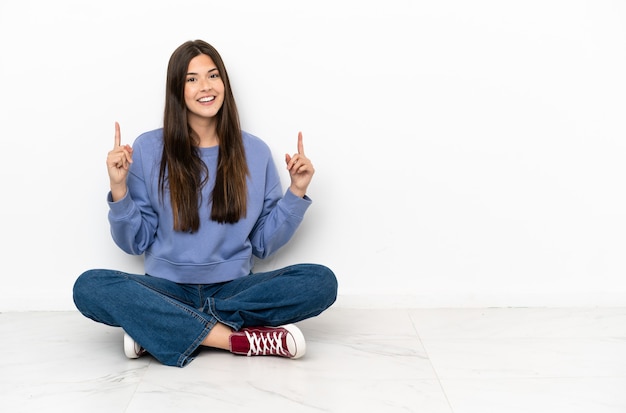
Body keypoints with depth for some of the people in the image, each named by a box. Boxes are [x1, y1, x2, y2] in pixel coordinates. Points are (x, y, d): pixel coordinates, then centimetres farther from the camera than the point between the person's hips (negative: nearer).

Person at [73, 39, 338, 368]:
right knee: (90, 287, -29)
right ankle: (238, 338, -30)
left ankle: (155, 327, -23)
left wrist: (296, 192, -4)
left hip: (234, 288, 2)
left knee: (321, 281, -25)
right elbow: (135, 242, 2)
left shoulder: (255, 152, 4)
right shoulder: (148, 149, 0)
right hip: (168, 288, -1)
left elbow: (264, 243, 6)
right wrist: (119, 188, -12)